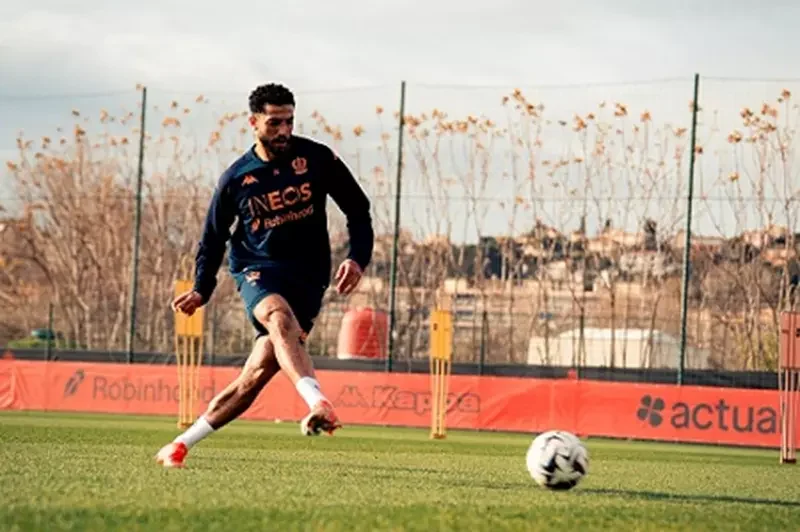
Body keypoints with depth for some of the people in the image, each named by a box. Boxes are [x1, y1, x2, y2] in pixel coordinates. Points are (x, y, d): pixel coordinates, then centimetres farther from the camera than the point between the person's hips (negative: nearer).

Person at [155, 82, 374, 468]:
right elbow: (214, 236, 14)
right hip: (258, 270, 0)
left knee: (258, 372, -9)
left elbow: (357, 209, 6)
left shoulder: (317, 158, -1)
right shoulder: (236, 178, 1)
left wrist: (358, 258, -10)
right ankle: (317, 404, -56)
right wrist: (201, 289, 3)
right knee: (280, 317, -37)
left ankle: (182, 444, 3)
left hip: (308, 277, 1)